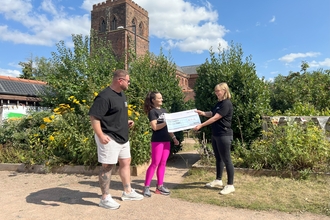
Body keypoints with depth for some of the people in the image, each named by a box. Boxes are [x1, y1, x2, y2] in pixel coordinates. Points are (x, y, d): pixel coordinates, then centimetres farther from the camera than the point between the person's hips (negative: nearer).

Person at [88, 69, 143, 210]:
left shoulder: (121, 94, 11)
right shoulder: (105, 97, -20)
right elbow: (93, 116, -24)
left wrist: (126, 121, 9)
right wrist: (101, 135, -28)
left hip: (122, 137, 10)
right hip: (109, 138, -10)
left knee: (126, 162, 16)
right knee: (108, 166, 1)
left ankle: (128, 192, 32)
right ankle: (105, 199, 16)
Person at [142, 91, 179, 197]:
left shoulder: (164, 111, 16)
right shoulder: (152, 111, -7)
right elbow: (154, 127, -17)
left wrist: (174, 137, 16)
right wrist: (166, 122, -22)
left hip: (166, 140, 7)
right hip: (157, 141, -7)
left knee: (163, 163, 9)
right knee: (155, 163, -5)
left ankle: (159, 186, 18)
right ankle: (146, 187, 3)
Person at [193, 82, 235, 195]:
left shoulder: (227, 104, -16)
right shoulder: (219, 103, 13)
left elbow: (215, 118, -21)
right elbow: (211, 113, 17)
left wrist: (201, 125, -22)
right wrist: (202, 113, -2)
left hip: (224, 135, -10)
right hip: (216, 135, 10)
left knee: (226, 159, -2)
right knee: (218, 158, 18)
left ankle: (230, 185, 8)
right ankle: (218, 180, 32)